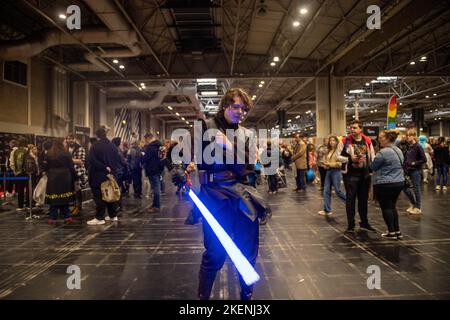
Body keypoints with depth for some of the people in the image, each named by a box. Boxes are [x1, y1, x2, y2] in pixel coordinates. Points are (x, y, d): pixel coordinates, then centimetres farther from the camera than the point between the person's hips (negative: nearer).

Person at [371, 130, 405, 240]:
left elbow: (373, 166, -8)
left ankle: (391, 232, 7)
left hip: (385, 184, -8)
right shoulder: (399, 151, 10)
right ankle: (397, 231, 20)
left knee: (386, 207, 3)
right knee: (392, 206, 17)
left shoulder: (383, 152, -18)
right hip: (399, 182, 8)